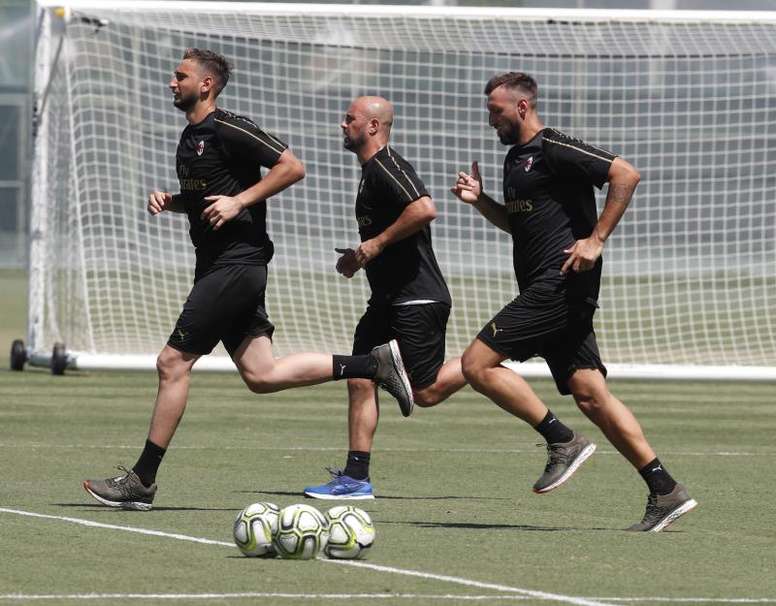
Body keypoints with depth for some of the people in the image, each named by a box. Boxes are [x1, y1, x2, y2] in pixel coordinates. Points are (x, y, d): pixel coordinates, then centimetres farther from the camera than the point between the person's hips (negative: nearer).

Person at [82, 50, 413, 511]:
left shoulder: (228, 130, -11)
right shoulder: (191, 137, 18)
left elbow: (292, 167, -15)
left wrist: (239, 201, -19)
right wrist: (168, 201, 11)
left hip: (236, 262, -10)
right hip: (217, 265, 10)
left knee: (173, 363, -9)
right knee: (261, 374, 5)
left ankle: (142, 481, -5)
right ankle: (374, 363, 11)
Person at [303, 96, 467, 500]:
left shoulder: (386, 167, -14)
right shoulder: (372, 171, 18)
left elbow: (424, 209, -30)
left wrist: (375, 245, -21)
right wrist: (360, 256, 13)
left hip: (418, 300, -10)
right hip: (389, 299, 10)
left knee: (426, 392, -8)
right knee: (360, 381, 2)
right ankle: (355, 477, 2)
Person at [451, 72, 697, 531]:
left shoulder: (554, 149, -8)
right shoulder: (516, 158, 22)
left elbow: (626, 175, -15)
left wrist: (595, 239, -17)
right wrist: (480, 200, 18)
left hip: (561, 283, -10)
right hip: (548, 291, 10)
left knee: (478, 363, -12)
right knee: (588, 393, 2)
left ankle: (564, 441, -9)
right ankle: (665, 491, -2)